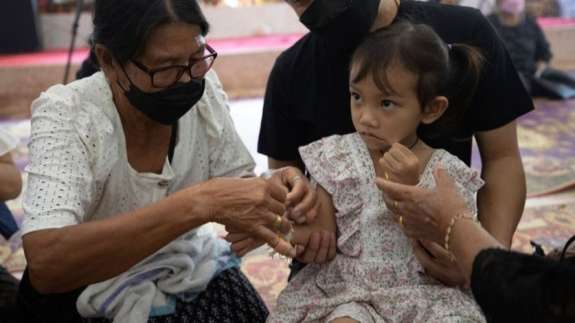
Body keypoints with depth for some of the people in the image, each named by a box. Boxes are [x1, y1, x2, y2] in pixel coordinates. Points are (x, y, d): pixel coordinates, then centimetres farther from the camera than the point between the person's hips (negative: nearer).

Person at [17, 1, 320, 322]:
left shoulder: (203, 89, -10)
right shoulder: (64, 115, -22)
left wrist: (269, 192, -23)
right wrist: (198, 203, -39)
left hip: (189, 270, 4)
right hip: (94, 294, -4)